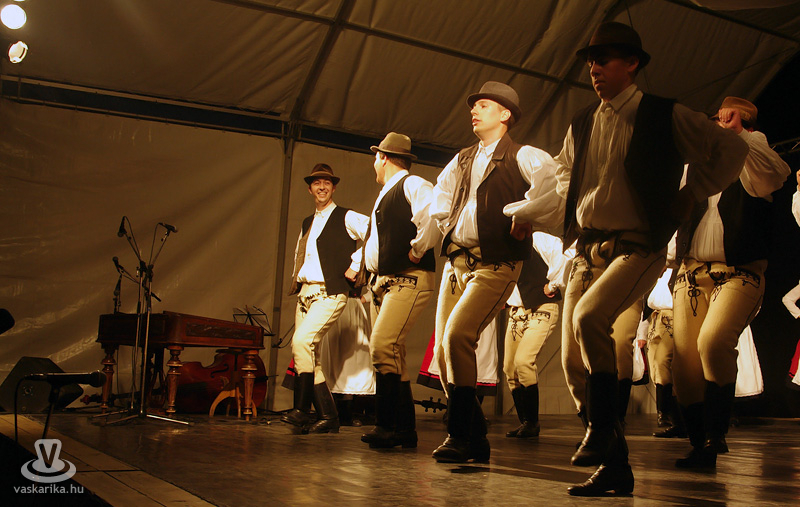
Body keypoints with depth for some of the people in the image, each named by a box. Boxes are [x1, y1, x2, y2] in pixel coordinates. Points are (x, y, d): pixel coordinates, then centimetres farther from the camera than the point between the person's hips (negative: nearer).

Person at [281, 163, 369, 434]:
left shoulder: (347, 218, 0)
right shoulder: (307, 223, 21)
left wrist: (355, 266, -13)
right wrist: (295, 279, 16)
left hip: (330, 292, -8)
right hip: (305, 294, 8)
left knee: (301, 341, -23)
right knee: (310, 356, 4)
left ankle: (302, 410, -16)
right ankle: (328, 416, 10)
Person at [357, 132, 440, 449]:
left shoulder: (412, 185, -6)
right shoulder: (385, 194, 24)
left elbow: (434, 213, -27)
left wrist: (417, 250, -18)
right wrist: (366, 269, 21)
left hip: (408, 280, -10)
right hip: (381, 282, 10)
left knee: (383, 345, -21)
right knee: (393, 354, 6)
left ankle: (386, 425, -17)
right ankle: (404, 429, 10)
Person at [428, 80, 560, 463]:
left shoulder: (520, 156, -1)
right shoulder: (462, 161, 20)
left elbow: (548, 174, -22)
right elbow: (441, 193, 36)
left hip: (495, 265, -7)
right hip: (456, 261, 7)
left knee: (457, 335, -23)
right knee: (443, 351, 2)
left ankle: (460, 434, -12)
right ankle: (474, 438, 13)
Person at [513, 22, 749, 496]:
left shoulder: (666, 116, -3)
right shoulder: (582, 125, 13)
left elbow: (732, 149, 3)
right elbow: (563, 171, 33)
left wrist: (689, 197, 2)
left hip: (638, 248, -6)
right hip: (587, 250, 6)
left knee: (589, 317, -31)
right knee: (575, 360, 1)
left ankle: (604, 426, -13)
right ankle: (613, 466, 13)